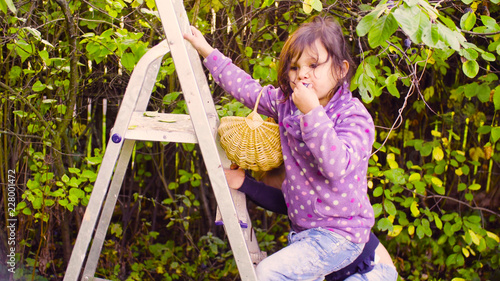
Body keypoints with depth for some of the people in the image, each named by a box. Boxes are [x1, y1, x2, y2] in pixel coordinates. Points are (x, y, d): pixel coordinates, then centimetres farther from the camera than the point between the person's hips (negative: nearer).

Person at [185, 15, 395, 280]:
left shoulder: (354, 115, -17)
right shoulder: (286, 103, 2)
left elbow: (337, 166, -32)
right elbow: (246, 88, 14)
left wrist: (312, 112, -33)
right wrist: (207, 51, 16)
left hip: (340, 234, -7)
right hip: (302, 229, 7)